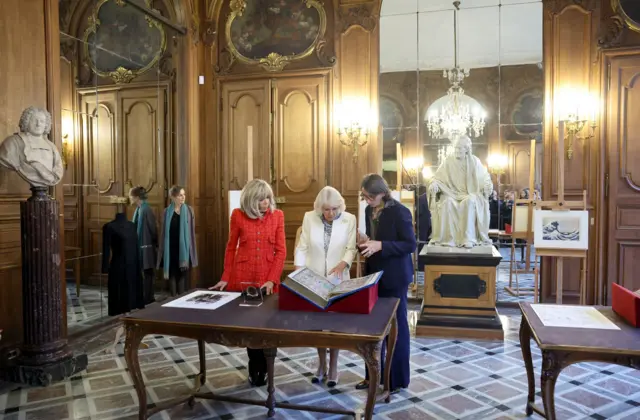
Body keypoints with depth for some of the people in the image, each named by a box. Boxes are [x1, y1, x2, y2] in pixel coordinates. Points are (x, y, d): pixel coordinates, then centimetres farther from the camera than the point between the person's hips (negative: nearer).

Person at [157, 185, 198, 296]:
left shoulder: (189, 210, 1)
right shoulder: (167, 211, 2)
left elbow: (192, 231, 2)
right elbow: (164, 231, 5)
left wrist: (191, 249, -1)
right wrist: (162, 249, 2)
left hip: (184, 248, -1)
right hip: (171, 247, 1)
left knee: (183, 274, 2)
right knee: (172, 274, 6)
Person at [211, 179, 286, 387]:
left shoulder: (278, 215, -1)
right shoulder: (238, 215, -2)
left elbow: (281, 250, -2)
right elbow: (231, 248, 5)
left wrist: (272, 279, -12)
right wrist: (225, 277, 1)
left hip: (268, 279, 0)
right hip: (242, 278, 0)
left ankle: (259, 368, 27)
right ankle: (257, 366, 29)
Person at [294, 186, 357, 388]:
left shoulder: (349, 220, -7)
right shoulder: (309, 218, -3)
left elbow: (351, 248, -7)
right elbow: (302, 247, -2)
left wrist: (343, 263, -26)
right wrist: (298, 270, -14)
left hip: (337, 280, -1)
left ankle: (333, 367, 23)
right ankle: (322, 364, 29)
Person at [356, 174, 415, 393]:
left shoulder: (399, 212, -17)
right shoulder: (369, 210, 6)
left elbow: (410, 245, -18)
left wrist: (380, 245, -27)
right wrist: (365, 242, -6)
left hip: (394, 277, -7)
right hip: (374, 274, 7)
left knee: (395, 326, 5)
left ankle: (397, 379, 20)